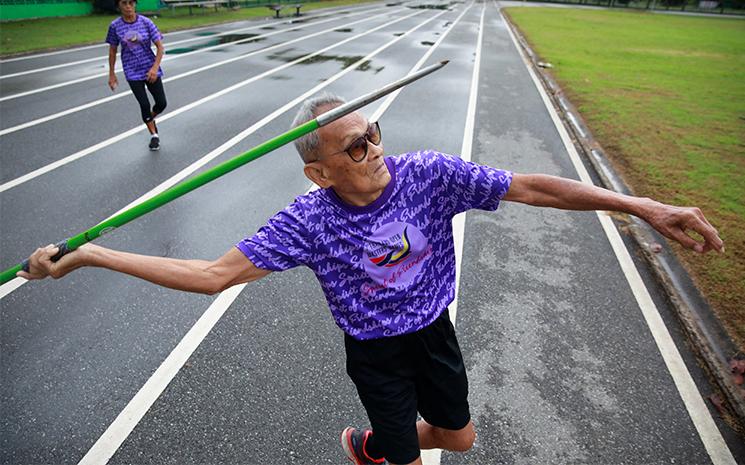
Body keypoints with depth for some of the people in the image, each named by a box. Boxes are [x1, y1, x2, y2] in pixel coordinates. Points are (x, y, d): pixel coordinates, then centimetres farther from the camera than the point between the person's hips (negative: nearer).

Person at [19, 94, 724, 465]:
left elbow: (533, 187, -20)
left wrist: (641, 205, -24)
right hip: (376, 353, -3)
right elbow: (214, 273, -26)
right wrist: (86, 255, -28)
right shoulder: (309, 221, -26)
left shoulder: (429, 173, -21)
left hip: (435, 331, 4)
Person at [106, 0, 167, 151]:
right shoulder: (115, 26, -3)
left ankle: (150, 119, 34)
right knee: (144, 105, -6)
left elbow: (160, 46, -5)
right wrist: (111, 74, 7)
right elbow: (112, 51, 6)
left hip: (150, 70, 1)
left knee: (161, 103, 0)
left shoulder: (146, 22, -5)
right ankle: (154, 135, 13)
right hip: (132, 72, -1)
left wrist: (155, 67, -17)